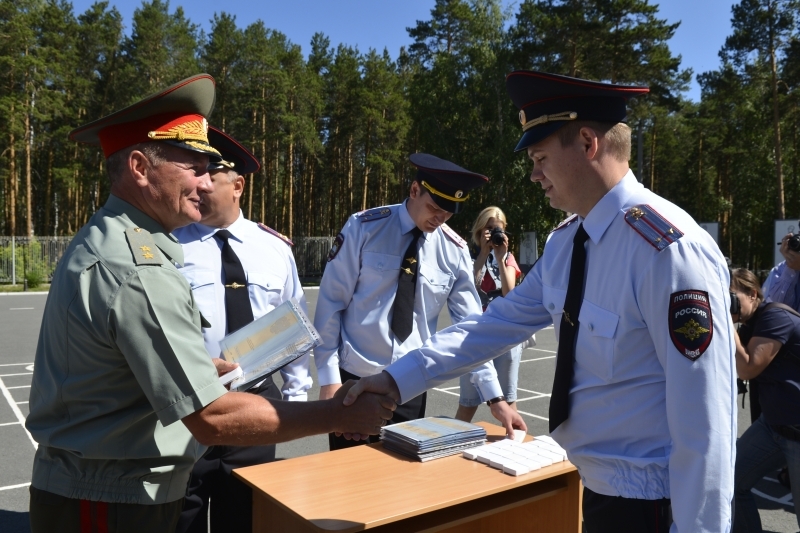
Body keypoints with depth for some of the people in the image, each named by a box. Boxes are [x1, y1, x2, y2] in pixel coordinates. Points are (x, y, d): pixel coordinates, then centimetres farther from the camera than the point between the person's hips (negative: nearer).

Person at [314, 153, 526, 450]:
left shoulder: (454, 251, -3)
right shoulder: (364, 228, -11)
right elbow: (331, 301, -8)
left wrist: (494, 397, -5)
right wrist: (328, 376, -9)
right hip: (354, 379, -2)